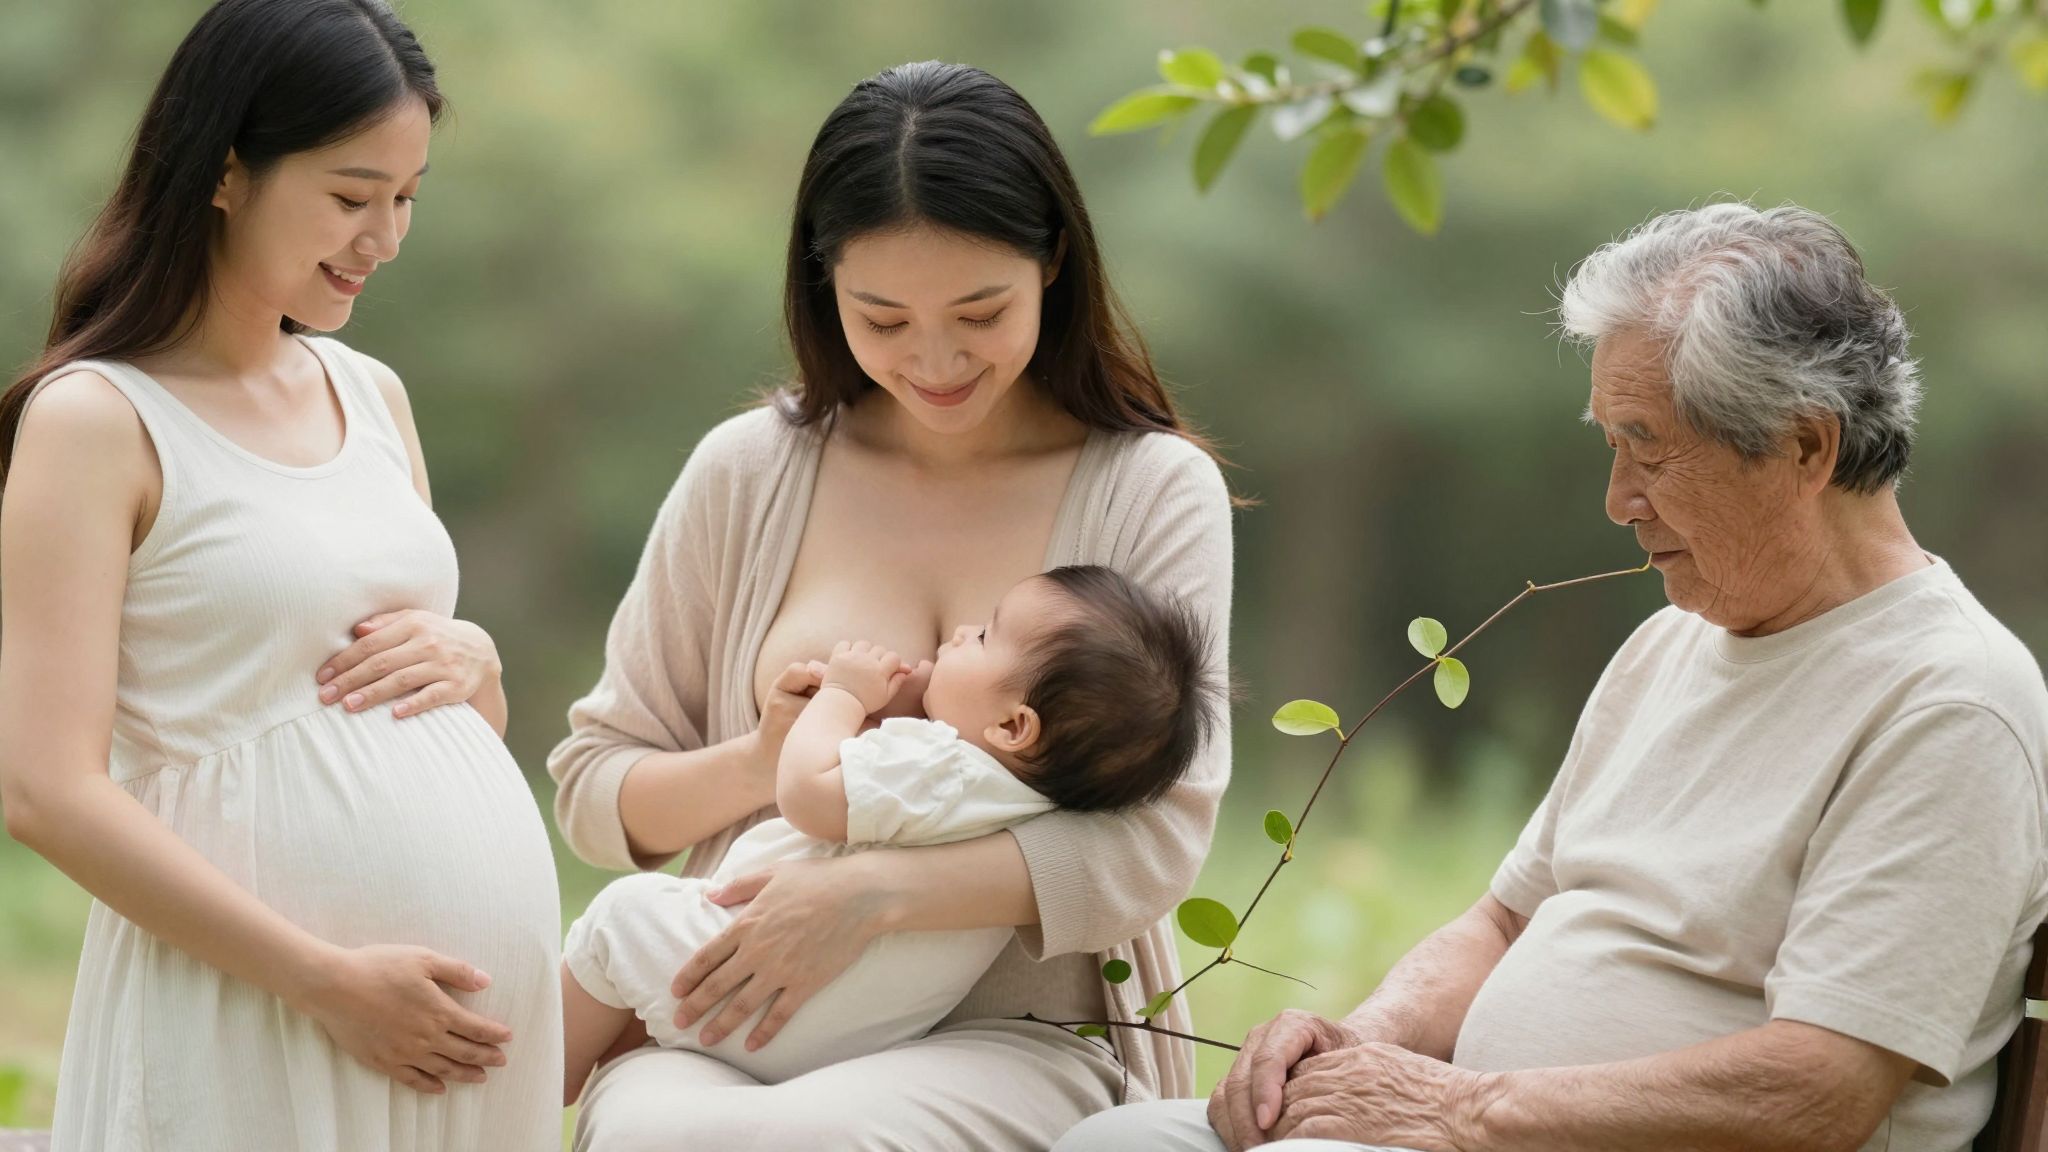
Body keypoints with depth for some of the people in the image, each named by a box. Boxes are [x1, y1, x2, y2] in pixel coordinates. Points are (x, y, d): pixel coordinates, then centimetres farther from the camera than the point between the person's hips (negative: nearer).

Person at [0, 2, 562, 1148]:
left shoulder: (372, 394, 13)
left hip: (490, 979, 6)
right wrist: (326, 981, -17)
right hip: (256, 1012, -6)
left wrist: (471, 659, 0)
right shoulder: (97, 419, -7)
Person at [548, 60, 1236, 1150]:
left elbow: (1157, 842, -5)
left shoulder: (1154, 490, 4)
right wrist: (756, 768, -9)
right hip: (721, 1030, 2)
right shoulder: (747, 475, 9)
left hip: (1018, 1044, -2)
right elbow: (591, 789, 13)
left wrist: (876, 892, -18)